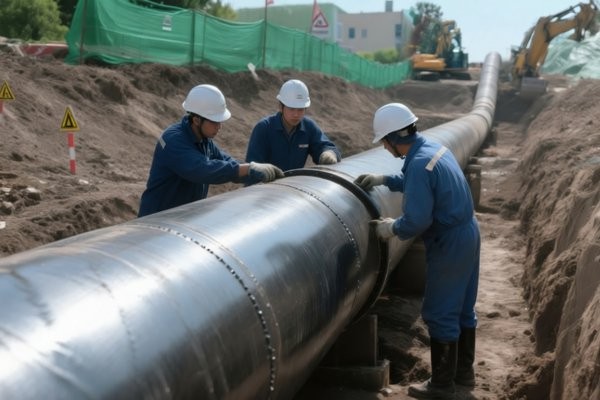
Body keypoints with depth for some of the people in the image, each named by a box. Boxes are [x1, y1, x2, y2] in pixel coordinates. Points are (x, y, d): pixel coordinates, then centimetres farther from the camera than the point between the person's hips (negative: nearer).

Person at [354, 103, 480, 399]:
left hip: (449, 243, -10)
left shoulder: (418, 164, -24)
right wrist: (384, 180, 20)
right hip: (467, 232, 10)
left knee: (439, 314, 2)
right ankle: (463, 370, 33)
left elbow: (417, 220, -26)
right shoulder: (434, 148, 6)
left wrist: (392, 228, -8)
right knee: (462, 307, 19)